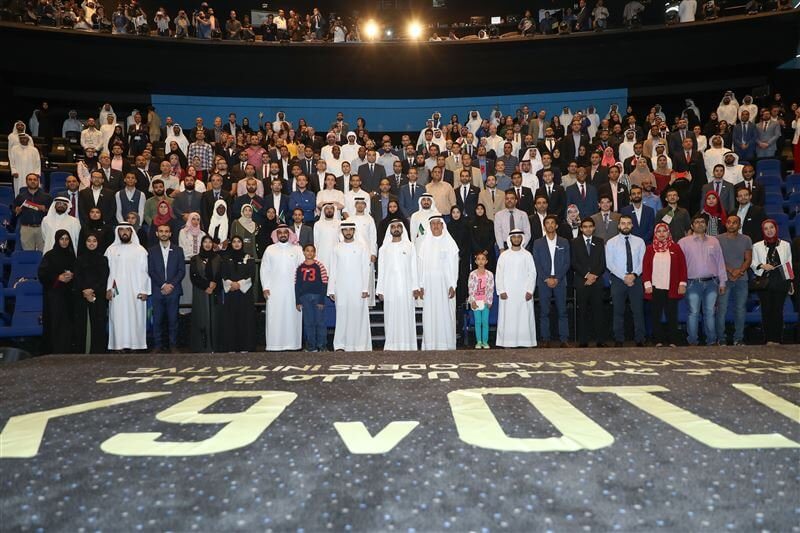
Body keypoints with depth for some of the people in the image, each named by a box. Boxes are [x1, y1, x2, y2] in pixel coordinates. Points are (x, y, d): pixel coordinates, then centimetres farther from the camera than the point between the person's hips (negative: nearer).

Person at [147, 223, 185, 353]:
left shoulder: (178, 250, 9)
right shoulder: (152, 251, 8)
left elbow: (182, 271, 3)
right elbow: (151, 271, 1)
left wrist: (171, 284, -8)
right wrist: (163, 285, -10)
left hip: (173, 290, 0)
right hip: (157, 291, 0)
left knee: (173, 319, 2)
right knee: (157, 319, 2)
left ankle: (173, 345, 9)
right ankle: (158, 344, 10)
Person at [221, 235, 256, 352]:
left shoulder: (248, 258, 8)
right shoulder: (226, 258, 12)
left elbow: (252, 275, -1)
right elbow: (223, 275, 5)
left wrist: (239, 283, -13)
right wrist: (230, 283, -13)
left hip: (245, 291, -1)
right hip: (230, 291, 1)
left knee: (245, 318, -3)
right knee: (230, 318, -1)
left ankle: (245, 346, 0)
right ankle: (231, 346, 2)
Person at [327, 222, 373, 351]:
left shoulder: (362, 246, 3)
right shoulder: (337, 248, 9)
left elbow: (366, 268, -1)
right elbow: (333, 270, 8)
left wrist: (365, 288, -8)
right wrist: (331, 290, 2)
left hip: (357, 288, -2)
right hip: (341, 288, 2)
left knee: (358, 315, -1)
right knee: (342, 315, 2)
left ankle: (360, 345, 5)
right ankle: (340, 345, 8)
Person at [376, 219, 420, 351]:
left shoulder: (410, 246, 7)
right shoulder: (384, 248, 11)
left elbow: (414, 268, 4)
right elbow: (381, 270, 9)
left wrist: (415, 287, -5)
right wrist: (380, 290, 3)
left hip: (406, 287, -1)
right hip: (389, 288, 1)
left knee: (406, 315, -3)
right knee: (391, 316, -1)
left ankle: (407, 345, 2)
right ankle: (391, 345, 2)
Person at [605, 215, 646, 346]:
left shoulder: (639, 241, 7)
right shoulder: (611, 242, 1)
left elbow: (643, 261, 2)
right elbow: (609, 263, -5)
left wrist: (634, 275, -14)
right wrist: (624, 277, -13)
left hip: (636, 279, 1)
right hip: (618, 280, -1)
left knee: (638, 311, 3)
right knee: (619, 311, 5)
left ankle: (639, 339, 12)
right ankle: (619, 340, 13)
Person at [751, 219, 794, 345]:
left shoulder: (785, 245, 8)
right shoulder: (757, 246, 6)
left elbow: (789, 265, 10)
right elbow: (753, 264, 9)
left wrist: (790, 282, 7)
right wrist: (762, 265, -12)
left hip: (780, 282, 0)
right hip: (764, 282, 0)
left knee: (778, 310, -1)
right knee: (766, 310, -1)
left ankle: (777, 339, 5)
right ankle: (768, 339, 5)